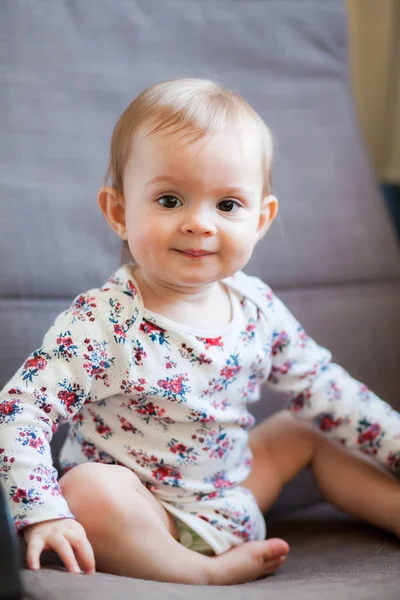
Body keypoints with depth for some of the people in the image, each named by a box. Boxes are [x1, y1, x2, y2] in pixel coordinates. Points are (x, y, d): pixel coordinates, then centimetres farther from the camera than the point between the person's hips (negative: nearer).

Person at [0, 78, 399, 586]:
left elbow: (324, 391, 8)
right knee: (89, 491, -36)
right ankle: (212, 573, -21)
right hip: (145, 516, -6)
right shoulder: (101, 322, -23)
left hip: (235, 495, 6)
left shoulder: (257, 308, -4)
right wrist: (44, 514, -36)